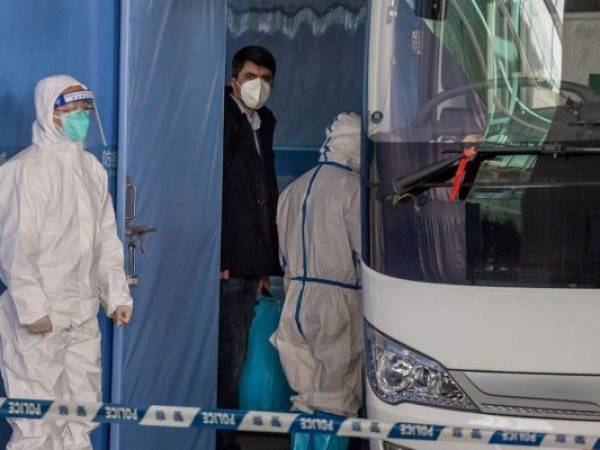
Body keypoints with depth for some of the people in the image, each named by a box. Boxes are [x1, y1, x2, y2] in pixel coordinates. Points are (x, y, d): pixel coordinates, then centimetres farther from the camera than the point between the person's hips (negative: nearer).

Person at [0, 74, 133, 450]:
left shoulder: (92, 169, 11)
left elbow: (107, 240, 17)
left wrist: (116, 295, 10)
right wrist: (32, 307, -18)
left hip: (83, 315, 8)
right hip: (40, 318, -8)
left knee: (82, 412, 11)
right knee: (38, 419, -6)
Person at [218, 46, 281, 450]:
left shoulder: (263, 123, 17)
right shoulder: (222, 121, -8)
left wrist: (266, 262, 17)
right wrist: (217, 258, -18)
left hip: (251, 261, 8)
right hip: (227, 261, -8)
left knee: (235, 350, 9)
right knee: (231, 351, -8)